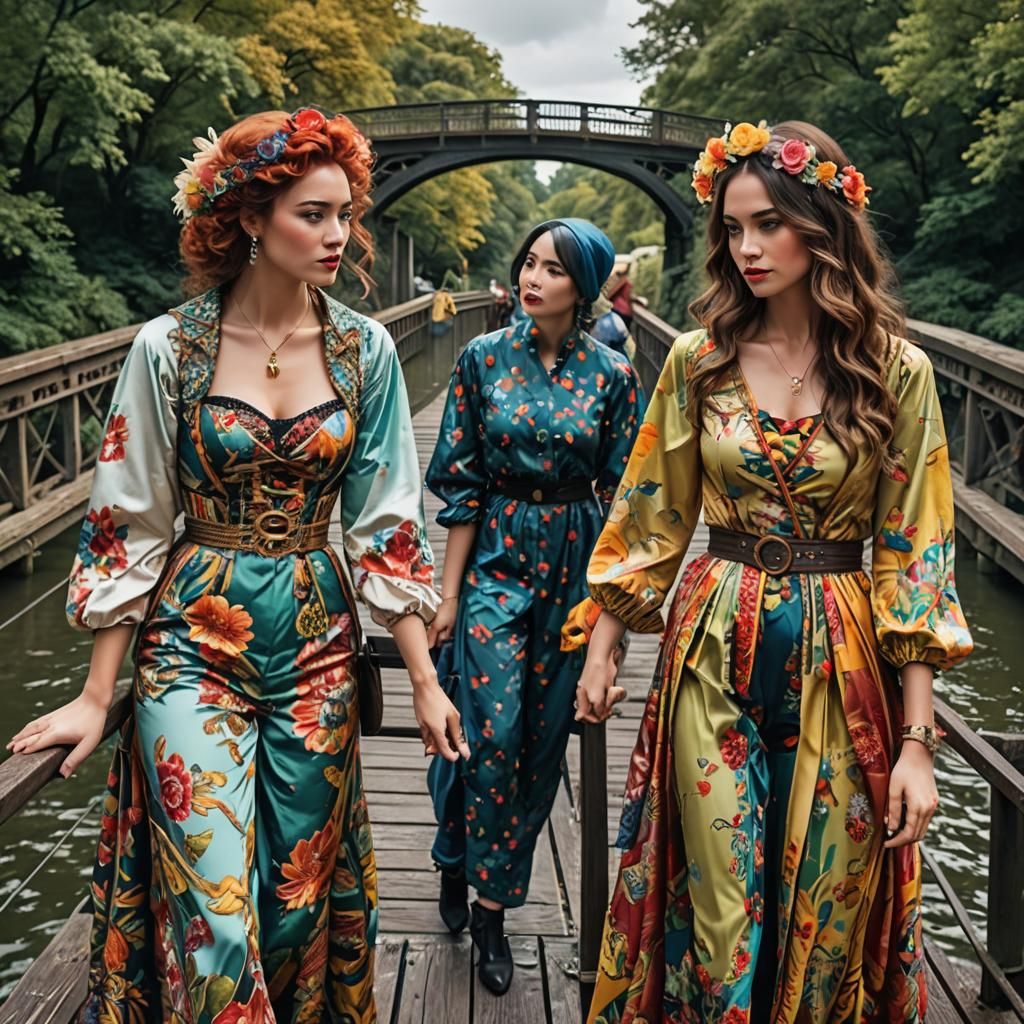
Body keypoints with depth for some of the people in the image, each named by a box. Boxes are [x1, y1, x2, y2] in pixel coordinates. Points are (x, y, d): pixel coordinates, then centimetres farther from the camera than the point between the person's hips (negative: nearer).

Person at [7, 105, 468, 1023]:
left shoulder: (364, 350, -2)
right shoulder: (169, 349, -8)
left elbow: (386, 522, 1)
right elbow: (130, 530, -3)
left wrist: (425, 680, -1)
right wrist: (97, 695, -3)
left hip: (318, 639, 2)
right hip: (195, 639, -2)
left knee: (303, 890, 13)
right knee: (212, 912, -4)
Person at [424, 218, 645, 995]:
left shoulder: (612, 374, -1)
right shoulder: (484, 358, -1)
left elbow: (619, 493, 2)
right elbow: (462, 483, -1)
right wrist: (450, 591, -3)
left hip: (574, 566, 2)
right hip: (495, 559, -1)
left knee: (544, 736, 8)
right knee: (495, 730, -10)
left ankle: (466, 866, 27)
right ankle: (489, 900, 11)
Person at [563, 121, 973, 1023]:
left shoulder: (898, 373, -6)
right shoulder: (698, 361, -1)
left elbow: (914, 560, -6)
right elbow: (649, 517, 6)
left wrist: (917, 740, -8)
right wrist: (601, 648, 6)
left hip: (839, 668, -1)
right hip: (714, 653, 1)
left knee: (824, 921, 13)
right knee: (717, 913, 9)